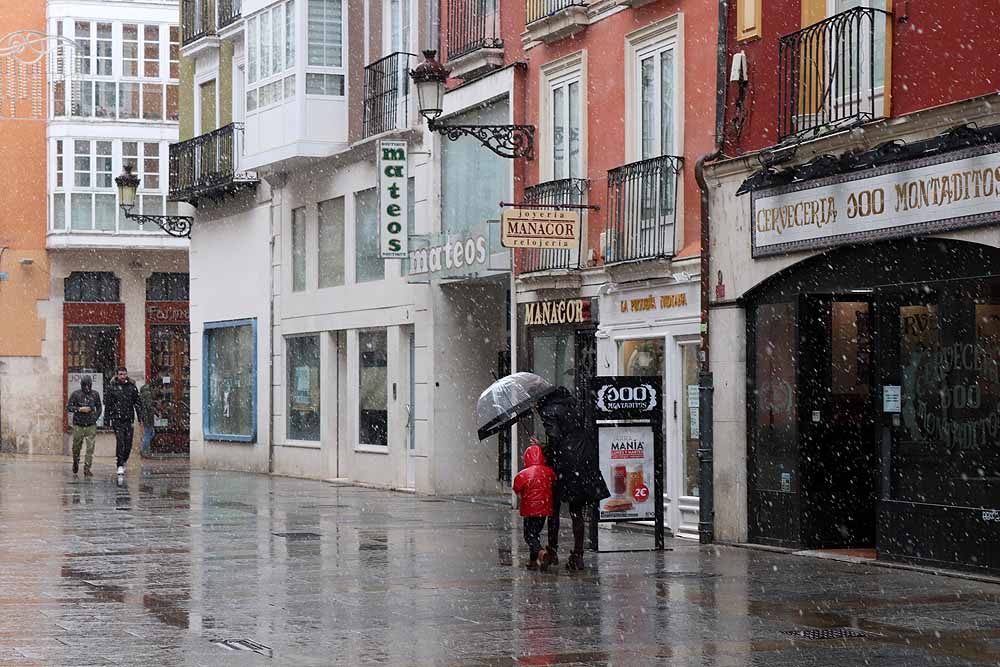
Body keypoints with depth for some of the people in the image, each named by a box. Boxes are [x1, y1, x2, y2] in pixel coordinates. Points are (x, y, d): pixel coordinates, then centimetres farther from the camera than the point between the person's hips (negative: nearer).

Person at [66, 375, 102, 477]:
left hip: (91, 426, 1)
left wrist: (95, 417, 2)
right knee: (76, 447, 9)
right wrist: (80, 409, -15)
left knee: (90, 448, -7)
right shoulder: (75, 394, -2)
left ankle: (87, 469, -5)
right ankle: (75, 463, 36)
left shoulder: (95, 395, 4)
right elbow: (68, 407, -3)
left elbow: (99, 408, 16)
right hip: (78, 426, -1)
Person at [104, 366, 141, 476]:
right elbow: (107, 403, 5)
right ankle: (120, 466, -9)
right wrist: (107, 418, 2)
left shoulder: (132, 387, 8)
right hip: (117, 419, -2)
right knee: (120, 441, -12)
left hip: (129, 419, 3)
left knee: (128, 443, 3)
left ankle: (124, 461, 25)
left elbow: (137, 402, 11)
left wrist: (140, 415, 3)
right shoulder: (112, 387, 2)